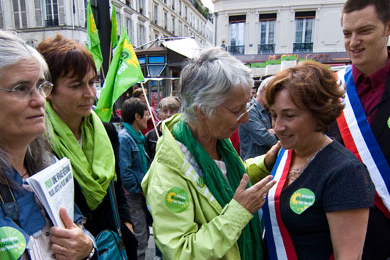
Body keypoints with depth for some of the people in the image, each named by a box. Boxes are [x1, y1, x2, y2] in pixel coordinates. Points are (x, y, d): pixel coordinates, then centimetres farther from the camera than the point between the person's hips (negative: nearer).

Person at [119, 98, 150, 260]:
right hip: (133, 197, -9)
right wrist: (138, 190, -14)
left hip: (141, 194, 9)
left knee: (144, 234, 21)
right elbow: (124, 172, -24)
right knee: (139, 239, 2)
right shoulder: (124, 138, -19)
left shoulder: (138, 136, 11)